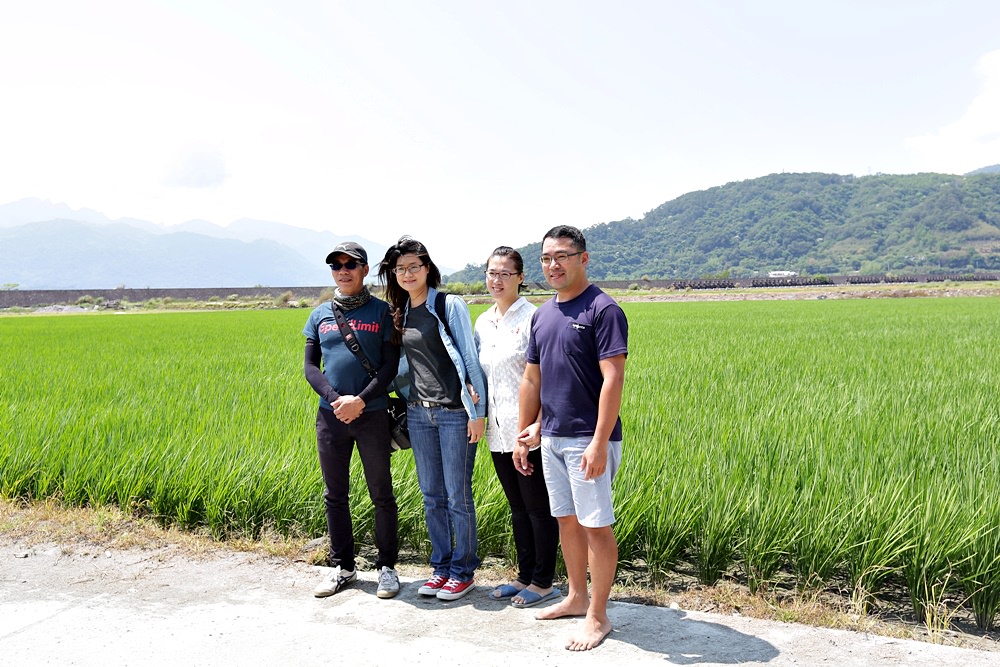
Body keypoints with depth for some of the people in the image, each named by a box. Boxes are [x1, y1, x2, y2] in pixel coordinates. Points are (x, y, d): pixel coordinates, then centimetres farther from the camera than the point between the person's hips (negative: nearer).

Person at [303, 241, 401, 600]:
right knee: (335, 495, 10)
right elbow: (310, 366, 7)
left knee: (381, 495, 3)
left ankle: (386, 566, 16)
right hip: (330, 416, 3)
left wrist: (360, 400, -16)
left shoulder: (382, 312, 1)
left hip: (372, 415, -3)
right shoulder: (320, 314, 10)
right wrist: (335, 399, -9)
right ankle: (343, 567, 23)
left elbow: (390, 366, -4)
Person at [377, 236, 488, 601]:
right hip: (419, 413, 6)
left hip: (455, 413, -6)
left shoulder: (450, 305, -7)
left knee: (458, 496, 1)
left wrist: (477, 411, -11)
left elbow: (469, 356, -9)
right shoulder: (401, 313, 11)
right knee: (431, 496, 12)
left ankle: (463, 571, 15)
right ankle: (441, 567, 24)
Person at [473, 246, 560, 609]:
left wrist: (537, 425, -19)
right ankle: (525, 576, 28)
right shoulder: (483, 322, 12)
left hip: (527, 431, -7)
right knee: (517, 507, 17)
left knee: (538, 507, 3)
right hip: (498, 431, 7)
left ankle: (543, 582, 15)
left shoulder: (532, 318, -11)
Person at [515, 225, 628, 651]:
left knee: (595, 525, 0)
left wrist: (600, 442, -23)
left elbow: (613, 379, -18)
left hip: (587, 439, -7)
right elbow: (531, 379, 16)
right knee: (566, 519, 16)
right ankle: (577, 597, 32)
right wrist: (522, 435, 15)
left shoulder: (602, 309, -12)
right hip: (551, 437, 8)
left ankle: (598, 616, 12)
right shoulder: (542, 315, 11)